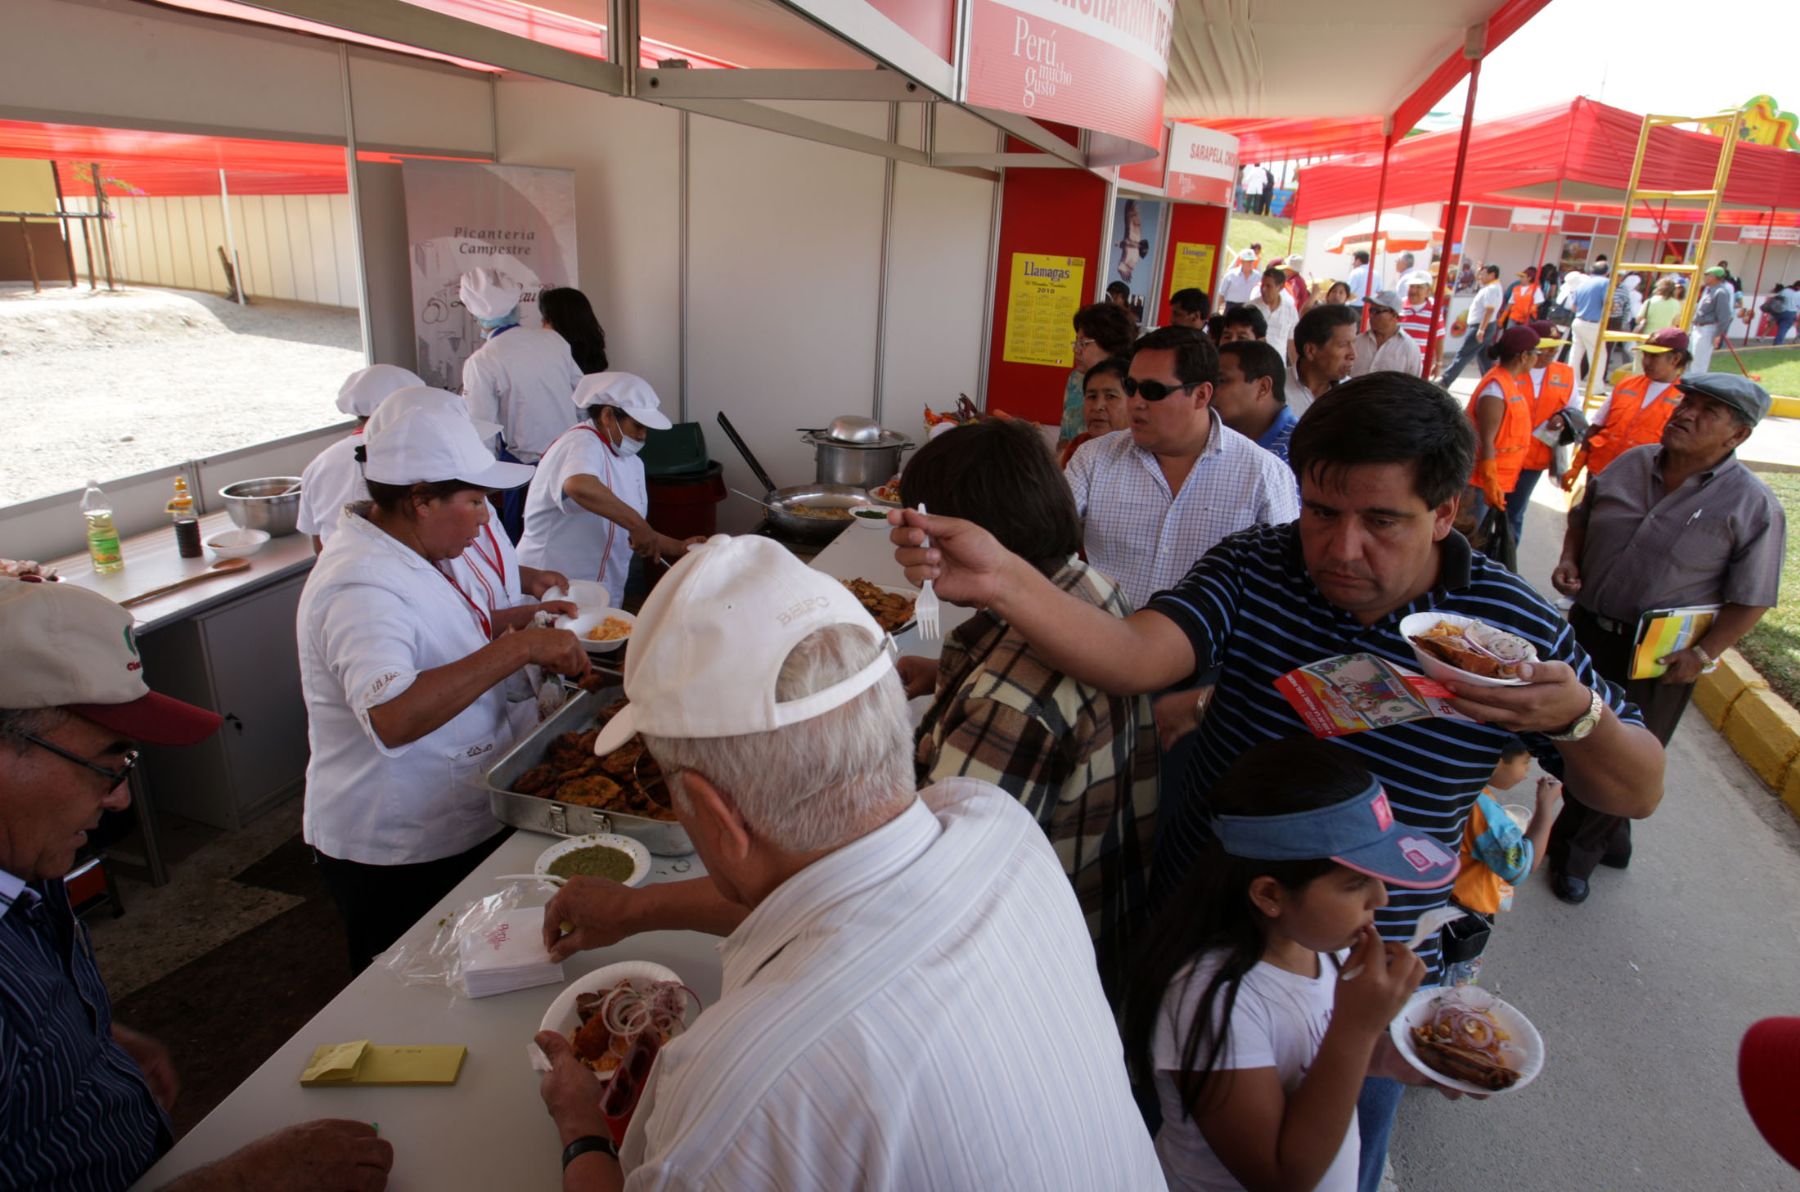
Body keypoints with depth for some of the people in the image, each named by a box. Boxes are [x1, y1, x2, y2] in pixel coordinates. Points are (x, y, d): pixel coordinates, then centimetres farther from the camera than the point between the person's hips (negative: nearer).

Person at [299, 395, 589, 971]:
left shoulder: (405, 552, 4)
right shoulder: (361, 588, -28)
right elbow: (391, 718, -44)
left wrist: (518, 617, 11)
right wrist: (518, 647, -42)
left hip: (461, 828, 9)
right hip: (397, 863, -9)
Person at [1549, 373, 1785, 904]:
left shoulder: (1753, 506, -14)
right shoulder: (1630, 465, 0)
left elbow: (1750, 600, -12)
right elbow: (1582, 516, 15)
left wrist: (1702, 655, -20)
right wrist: (1569, 561, -2)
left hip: (1657, 657, -5)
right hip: (1587, 629, 5)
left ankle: (1576, 850, 31)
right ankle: (1609, 837, 42)